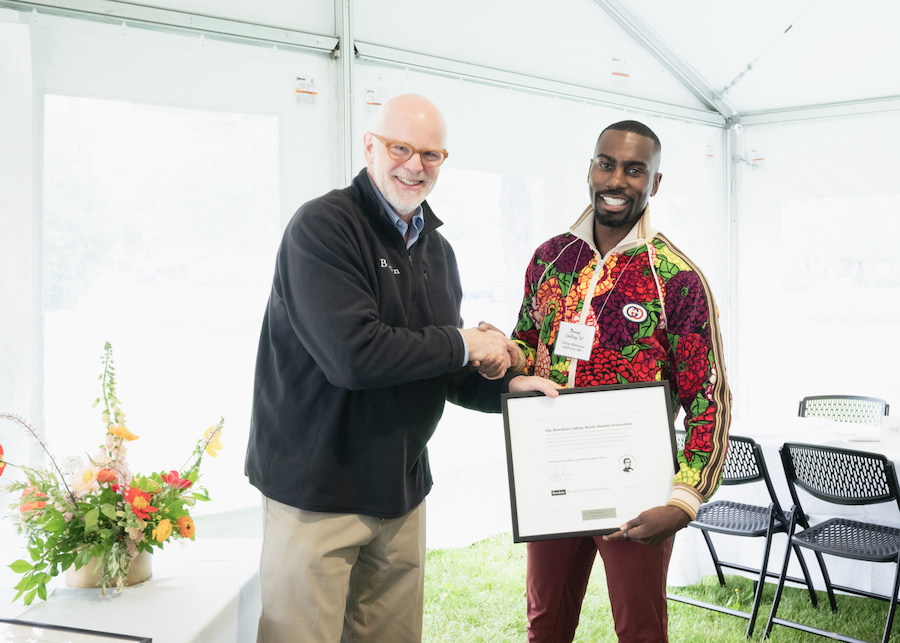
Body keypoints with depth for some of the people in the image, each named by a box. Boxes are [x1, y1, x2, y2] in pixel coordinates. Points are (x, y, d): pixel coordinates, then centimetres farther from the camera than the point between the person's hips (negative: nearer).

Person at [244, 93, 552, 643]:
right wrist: (462, 344, -15)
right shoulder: (323, 227, -14)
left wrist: (502, 386, -4)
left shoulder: (437, 251, 12)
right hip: (316, 491, -7)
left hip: (402, 490, 7)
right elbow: (352, 355, -26)